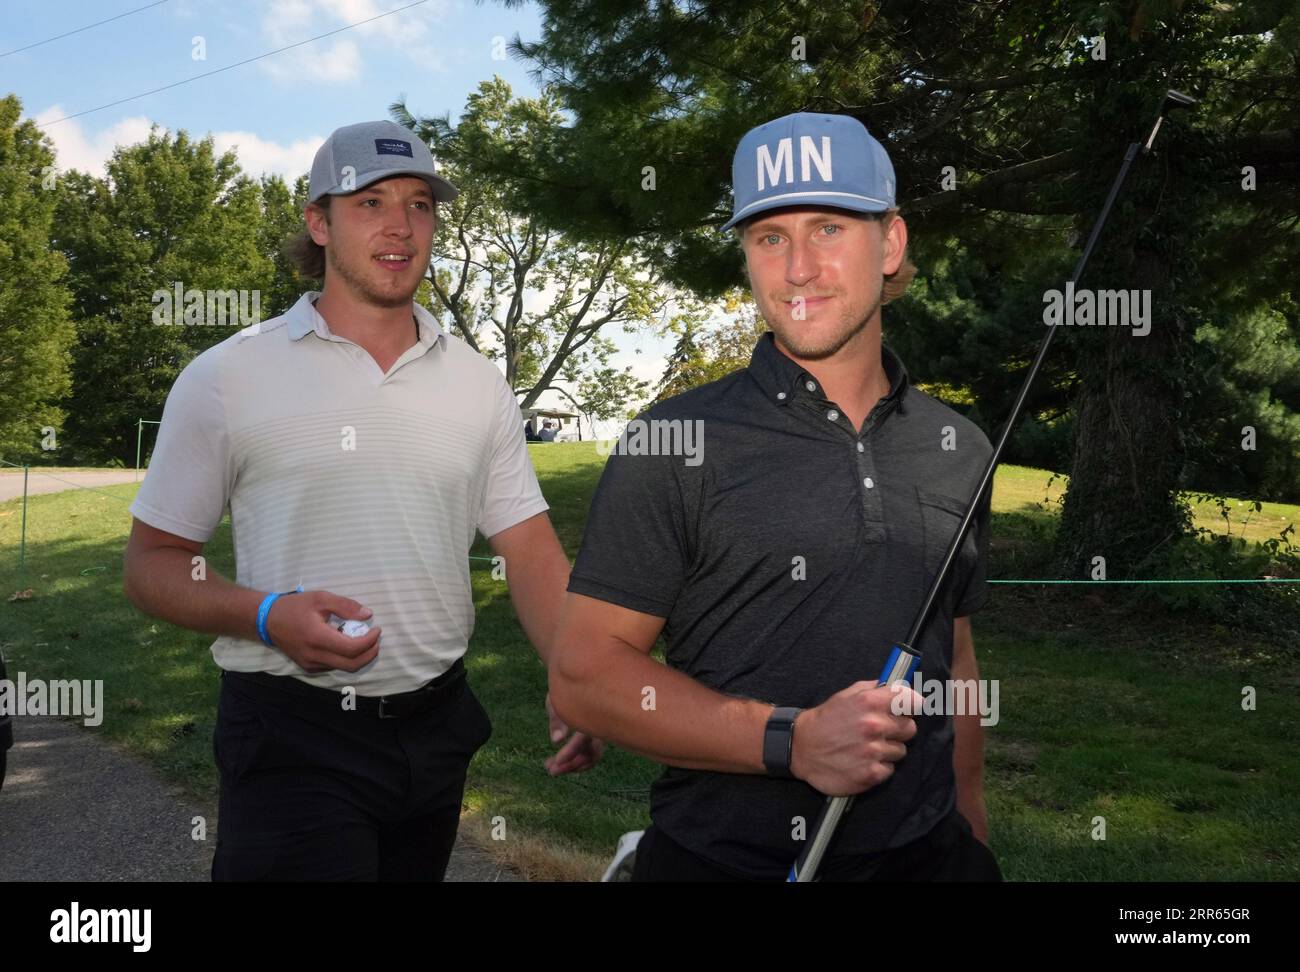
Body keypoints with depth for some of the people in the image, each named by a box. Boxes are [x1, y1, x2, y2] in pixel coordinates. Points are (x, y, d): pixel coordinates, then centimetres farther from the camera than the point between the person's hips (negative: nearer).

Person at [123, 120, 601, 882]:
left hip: (438, 729, 4)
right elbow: (153, 564, -1)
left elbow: (531, 552, 2)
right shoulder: (226, 378, -4)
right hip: (293, 739, -4)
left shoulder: (478, 384, 5)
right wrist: (268, 614, -19)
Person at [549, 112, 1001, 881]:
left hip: (924, 854, 4)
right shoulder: (676, 443, -10)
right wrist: (792, 741, -21)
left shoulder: (961, 450, 4)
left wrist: (972, 833, 13)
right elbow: (584, 674, -13)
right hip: (721, 859, -3)